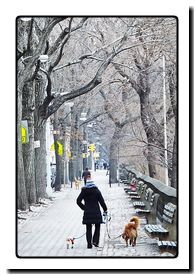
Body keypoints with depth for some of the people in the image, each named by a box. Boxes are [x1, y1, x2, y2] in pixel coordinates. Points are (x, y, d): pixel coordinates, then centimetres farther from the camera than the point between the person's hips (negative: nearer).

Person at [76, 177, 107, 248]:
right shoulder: (96, 191, -3)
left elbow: (78, 201, 3)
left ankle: (89, 244, 2)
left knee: (88, 229, 7)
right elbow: (101, 201, -4)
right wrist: (105, 210, 5)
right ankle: (95, 241, -3)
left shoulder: (84, 191, 2)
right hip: (96, 212, -2)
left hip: (87, 213, 2)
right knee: (97, 227, 12)